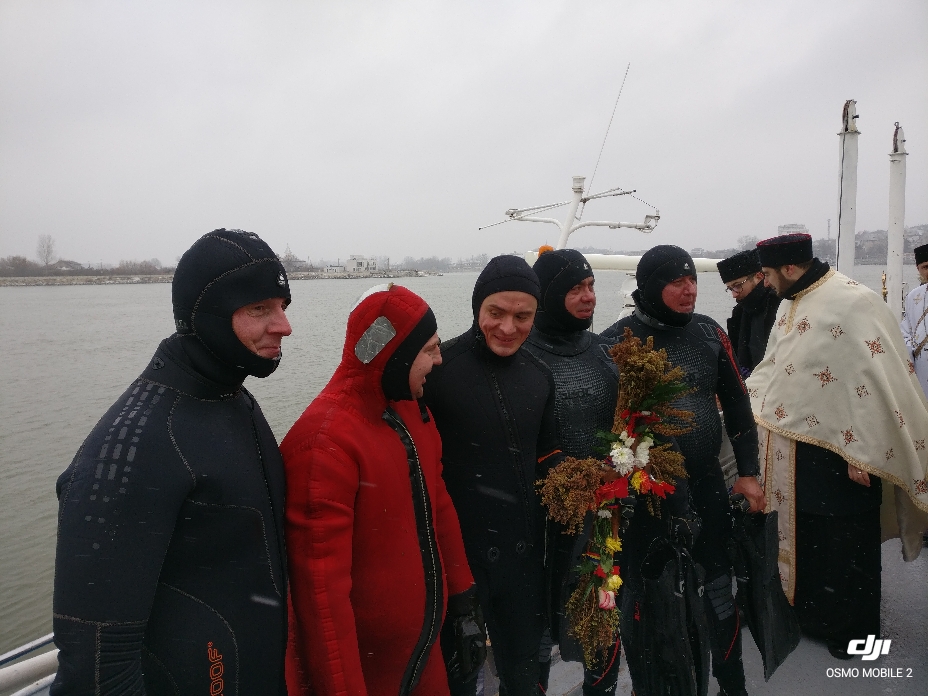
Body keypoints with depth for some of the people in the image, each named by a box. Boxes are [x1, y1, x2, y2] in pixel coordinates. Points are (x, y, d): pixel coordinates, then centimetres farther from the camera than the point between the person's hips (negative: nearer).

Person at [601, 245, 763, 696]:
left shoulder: (710, 333, 2)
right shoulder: (616, 342, -11)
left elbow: (737, 405, 8)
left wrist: (748, 472, 6)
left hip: (707, 481, 3)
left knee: (719, 586, 14)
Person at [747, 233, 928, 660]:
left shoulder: (854, 303, -18)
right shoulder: (790, 305, 8)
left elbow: (874, 380, -21)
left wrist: (861, 453, -21)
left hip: (838, 451, -8)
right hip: (794, 448, 8)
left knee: (843, 543, 7)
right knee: (802, 534, 18)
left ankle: (851, 627, 25)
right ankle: (809, 609, 36)